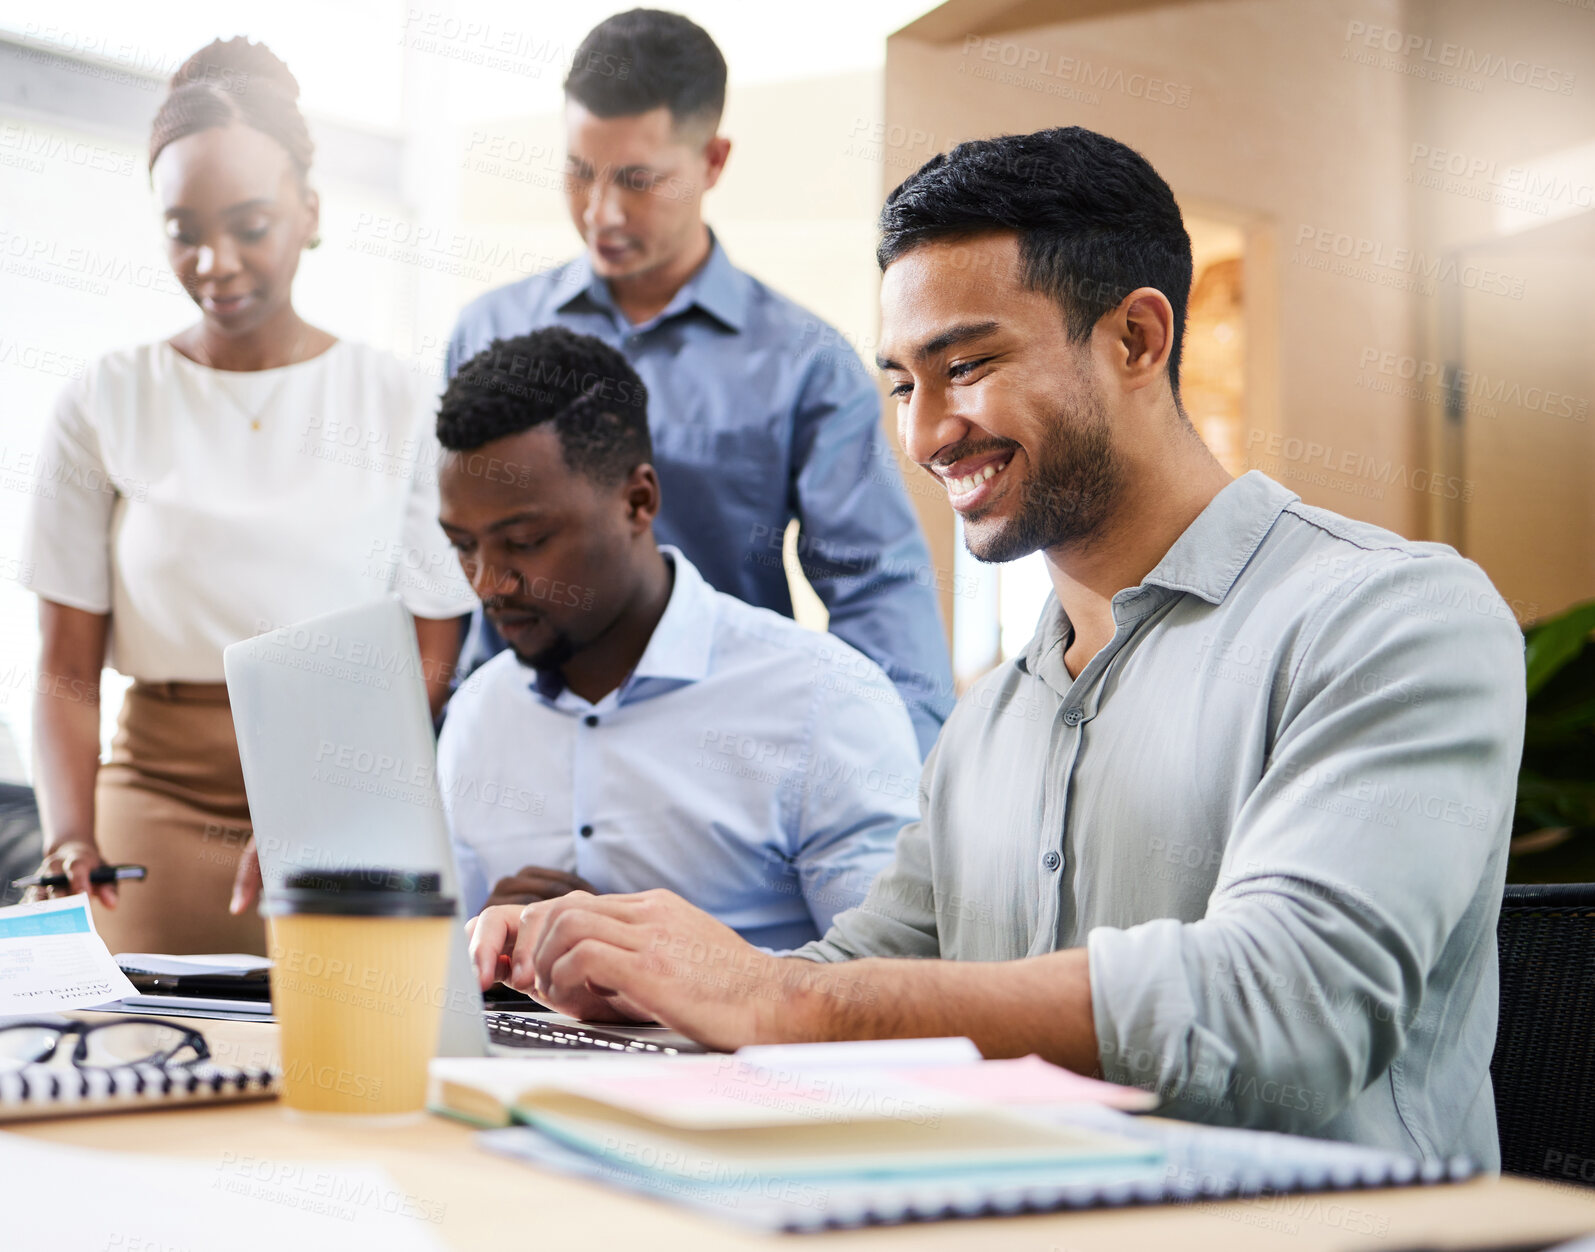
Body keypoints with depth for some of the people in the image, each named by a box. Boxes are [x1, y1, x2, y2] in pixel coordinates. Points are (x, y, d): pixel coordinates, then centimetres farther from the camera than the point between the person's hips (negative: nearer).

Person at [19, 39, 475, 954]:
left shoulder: (397, 405, 3)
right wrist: (70, 835, -14)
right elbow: (68, 670, 4)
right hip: (163, 803, 0)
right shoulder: (107, 404, 4)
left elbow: (433, 660, 0)